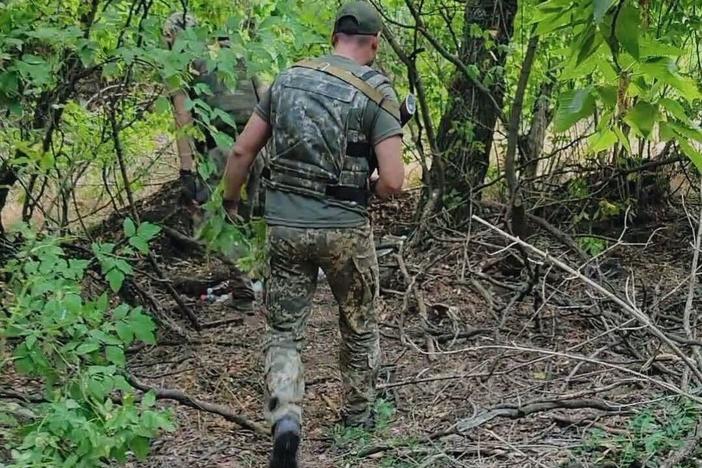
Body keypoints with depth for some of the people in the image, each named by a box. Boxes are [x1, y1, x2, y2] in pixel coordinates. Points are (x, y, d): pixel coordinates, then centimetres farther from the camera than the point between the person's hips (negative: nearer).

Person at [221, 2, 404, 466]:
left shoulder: (289, 77, 5)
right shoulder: (378, 92, -8)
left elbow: (241, 152, 6)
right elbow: (393, 182, -15)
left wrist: (229, 203, 20)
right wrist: (364, 188, 7)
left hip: (285, 223, 3)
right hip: (345, 228, -2)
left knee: (284, 331, 12)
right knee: (360, 324, 21)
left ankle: (286, 419, -9)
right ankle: (359, 414, 36)